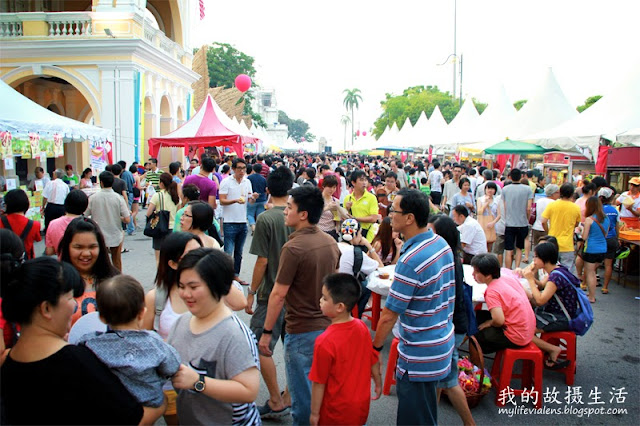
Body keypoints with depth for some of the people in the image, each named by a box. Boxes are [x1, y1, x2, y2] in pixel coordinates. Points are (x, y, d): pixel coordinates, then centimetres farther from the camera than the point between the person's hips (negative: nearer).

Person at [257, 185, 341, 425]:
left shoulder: (294, 248, -21)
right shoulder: (331, 242, 2)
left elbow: (278, 294, -18)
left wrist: (266, 332, -10)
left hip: (302, 331, -7)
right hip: (328, 325, 7)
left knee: (302, 392, 10)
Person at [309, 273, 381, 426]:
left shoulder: (325, 342, -27)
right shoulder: (362, 327, -10)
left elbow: (318, 383, -18)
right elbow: (373, 360, 3)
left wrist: (314, 413, -7)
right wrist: (378, 383, 20)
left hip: (336, 413, -5)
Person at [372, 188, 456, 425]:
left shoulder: (410, 261, -27)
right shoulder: (442, 244, 0)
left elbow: (389, 315, -20)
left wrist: (375, 348, -7)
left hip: (420, 356, -9)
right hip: (443, 342, 9)